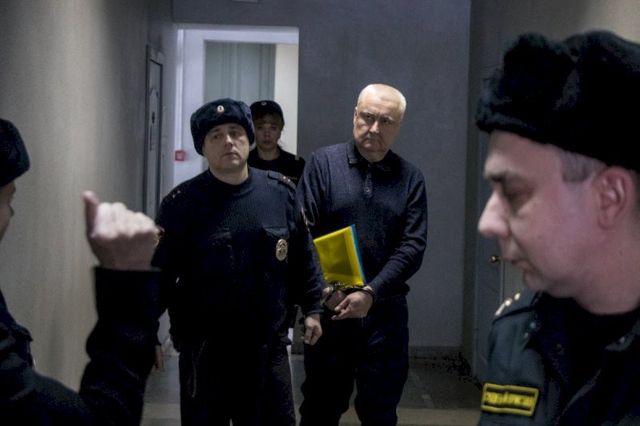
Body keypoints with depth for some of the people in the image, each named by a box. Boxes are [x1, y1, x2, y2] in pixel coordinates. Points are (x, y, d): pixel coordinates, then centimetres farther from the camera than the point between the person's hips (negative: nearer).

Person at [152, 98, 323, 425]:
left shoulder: (281, 192, 1)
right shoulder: (182, 203, -8)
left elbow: (303, 257, 10)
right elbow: (160, 273, -9)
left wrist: (312, 309, 10)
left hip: (268, 346, 3)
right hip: (204, 350, -2)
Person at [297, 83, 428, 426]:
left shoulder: (410, 178, 5)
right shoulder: (323, 162, 1)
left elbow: (413, 246, -3)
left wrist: (371, 293, -14)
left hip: (385, 311, 1)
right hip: (328, 308, -1)